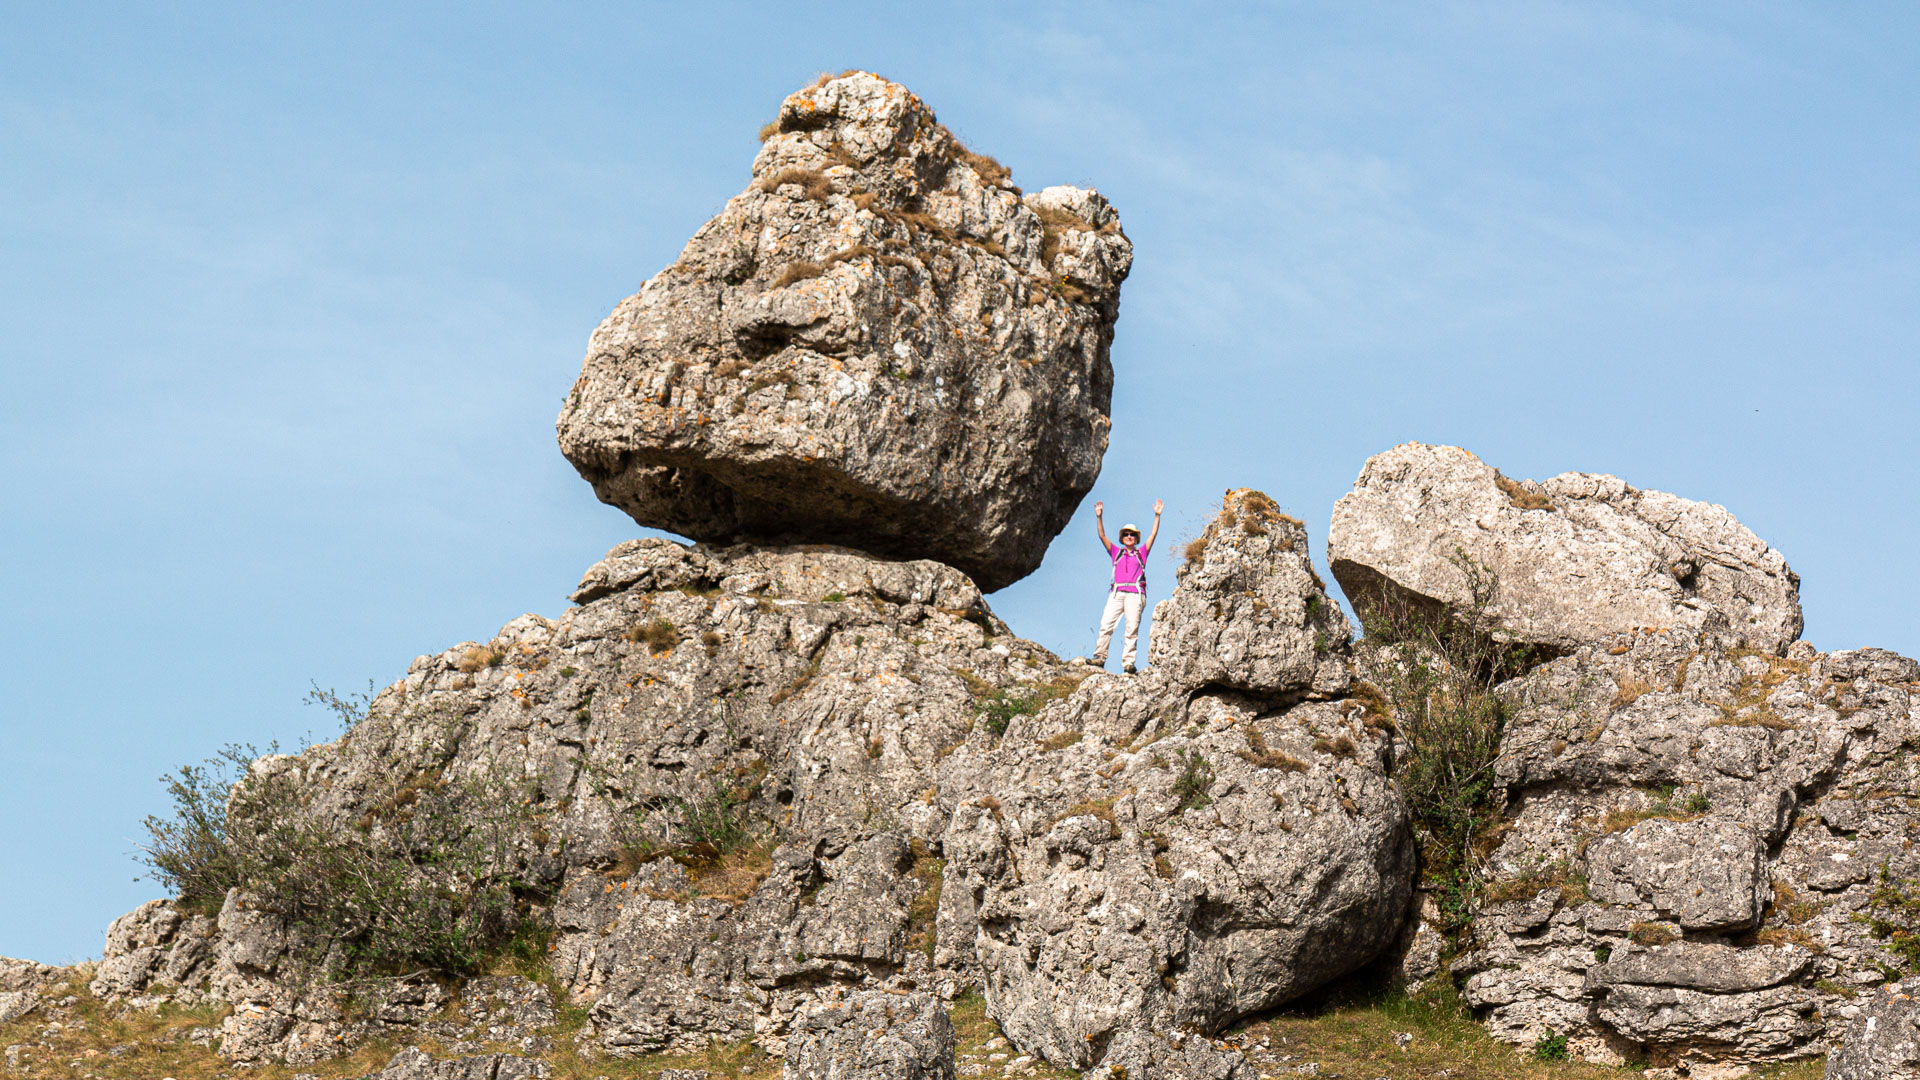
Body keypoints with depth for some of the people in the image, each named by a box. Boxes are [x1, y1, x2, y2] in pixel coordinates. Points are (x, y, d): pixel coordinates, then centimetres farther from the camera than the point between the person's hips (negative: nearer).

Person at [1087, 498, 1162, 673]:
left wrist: (1157, 516, 3)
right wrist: (1099, 517, 2)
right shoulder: (1116, 552, 22)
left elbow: (1153, 535, 12)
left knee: (1132, 629, -10)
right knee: (1106, 624, -14)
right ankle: (1099, 657, -17)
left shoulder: (1141, 552, 20)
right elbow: (1102, 536, 14)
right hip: (1117, 592, 1)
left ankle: (1128, 662, -15)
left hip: (1135, 593, -1)